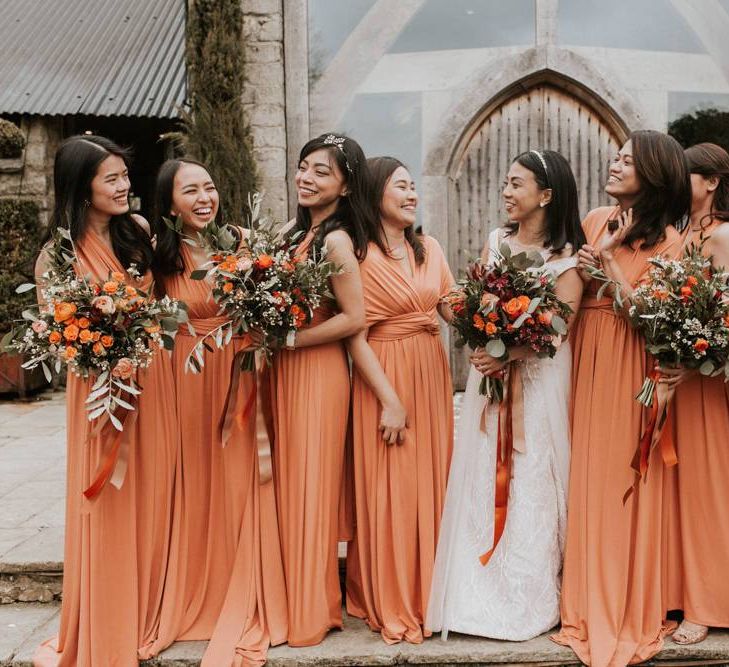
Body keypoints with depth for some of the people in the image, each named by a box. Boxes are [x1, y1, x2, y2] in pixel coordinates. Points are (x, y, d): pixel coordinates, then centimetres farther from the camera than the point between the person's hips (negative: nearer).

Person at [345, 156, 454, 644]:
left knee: (431, 484, 12)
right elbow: (355, 336, -13)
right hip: (384, 378, -6)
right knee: (390, 491, 1)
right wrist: (390, 400, -16)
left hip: (432, 373, 6)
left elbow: (454, 308, 6)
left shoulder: (429, 248, 9)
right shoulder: (359, 255, -10)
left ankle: (427, 594, 27)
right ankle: (390, 603, 15)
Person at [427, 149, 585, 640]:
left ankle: (531, 597, 13)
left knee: (532, 479, -1)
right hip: (489, 371, 4)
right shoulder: (497, 241, 9)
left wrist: (509, 355, -25)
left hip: (539, 376, -4)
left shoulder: (566, 256, -4)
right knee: (483, 478, 4)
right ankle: (483, 593, 15)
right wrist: (484, 347, -10)